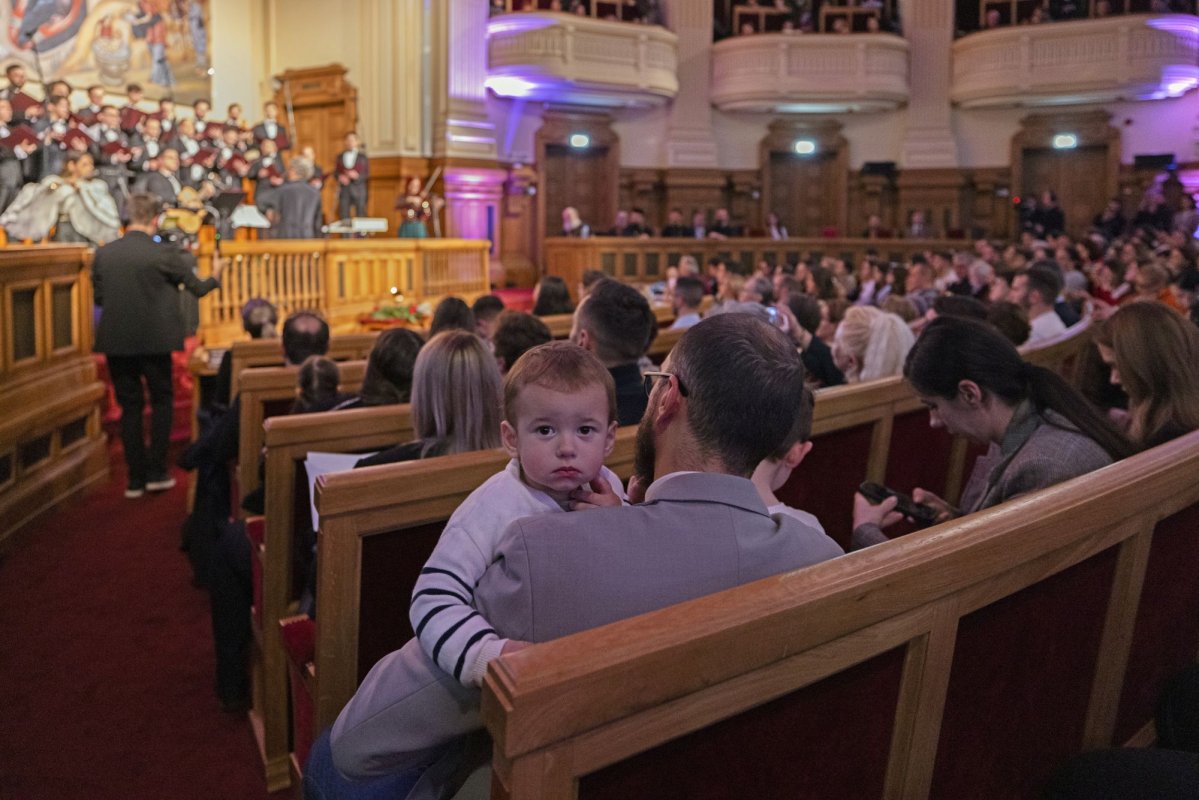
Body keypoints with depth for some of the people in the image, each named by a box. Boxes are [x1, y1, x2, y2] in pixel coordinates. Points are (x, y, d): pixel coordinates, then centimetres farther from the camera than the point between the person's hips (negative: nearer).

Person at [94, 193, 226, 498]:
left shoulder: (103, 253, -1)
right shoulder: (164, 254, -11)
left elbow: (98, 297, 7)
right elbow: (197, 288, 0)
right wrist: (215, 276, 21)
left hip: (115, 342, 3)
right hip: (154, 341, -3)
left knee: (129, 406, 11)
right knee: (162, 400, 14)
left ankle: (136, 478, 14)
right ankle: (156, 472, 11)